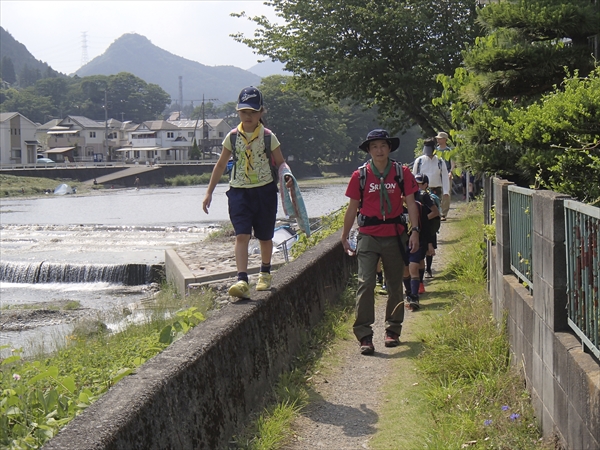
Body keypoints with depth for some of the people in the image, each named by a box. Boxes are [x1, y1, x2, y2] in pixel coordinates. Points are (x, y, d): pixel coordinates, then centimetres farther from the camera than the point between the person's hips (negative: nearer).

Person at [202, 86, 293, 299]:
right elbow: (221, 165, 9)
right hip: (239, 192, 0)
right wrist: (209, 192, 8)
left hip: (264, 191, 0)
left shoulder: (268, 137, -4)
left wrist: (287, 176, -20)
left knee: (265, 237, 12)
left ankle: (265, 273, 37)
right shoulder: (232, 137, 1)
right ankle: (242, 281, -23)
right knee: (241, 235, -15)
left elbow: (280, 162, 3)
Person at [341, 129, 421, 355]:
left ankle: (392, 330, 25)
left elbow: (410, 203, 4)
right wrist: (344, 236, 11)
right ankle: (364, 335, -12)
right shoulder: (360, 175, 1)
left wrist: (415, 231, -6)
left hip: (395, 236, 2)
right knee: (365, 283, -13)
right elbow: (352, 208, 8)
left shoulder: (402, 173, 2)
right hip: (368, 236, -2)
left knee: (395, 285, 11)